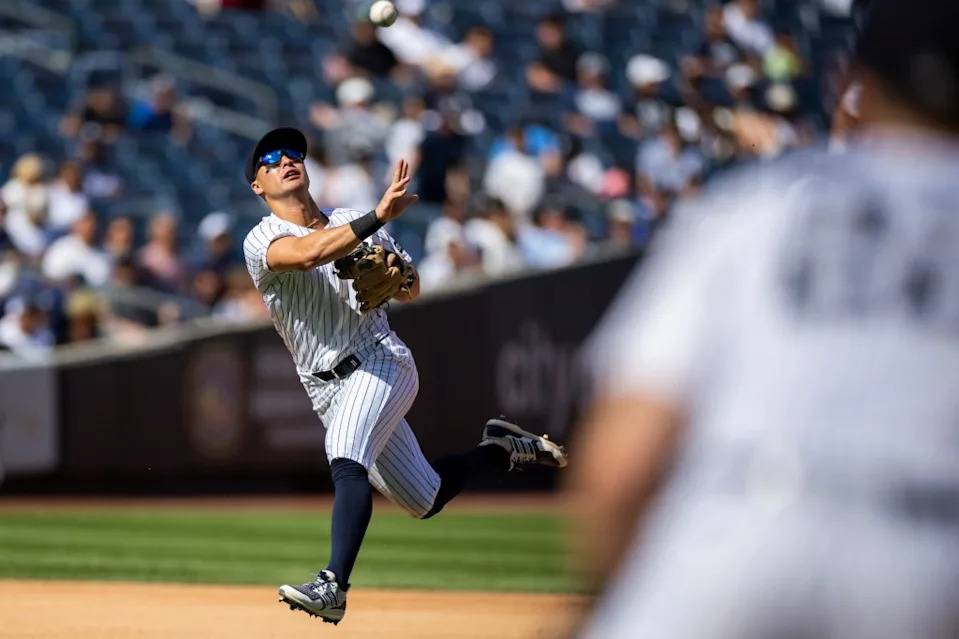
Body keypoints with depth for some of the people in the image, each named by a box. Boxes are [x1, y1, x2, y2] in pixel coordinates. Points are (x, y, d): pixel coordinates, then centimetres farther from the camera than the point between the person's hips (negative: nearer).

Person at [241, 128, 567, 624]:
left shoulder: (355, 222, 9)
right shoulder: (262, 241, -2)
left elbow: (410, 292, 18)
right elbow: (308, 253, -26)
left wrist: (400, 276, -7)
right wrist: (380, 216, -33)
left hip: (380, 362, -2)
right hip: (330, 392, 2)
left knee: (346, 457, -31)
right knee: (425, 500, 9)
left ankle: (333, 586, -42)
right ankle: (500, 449, 36)